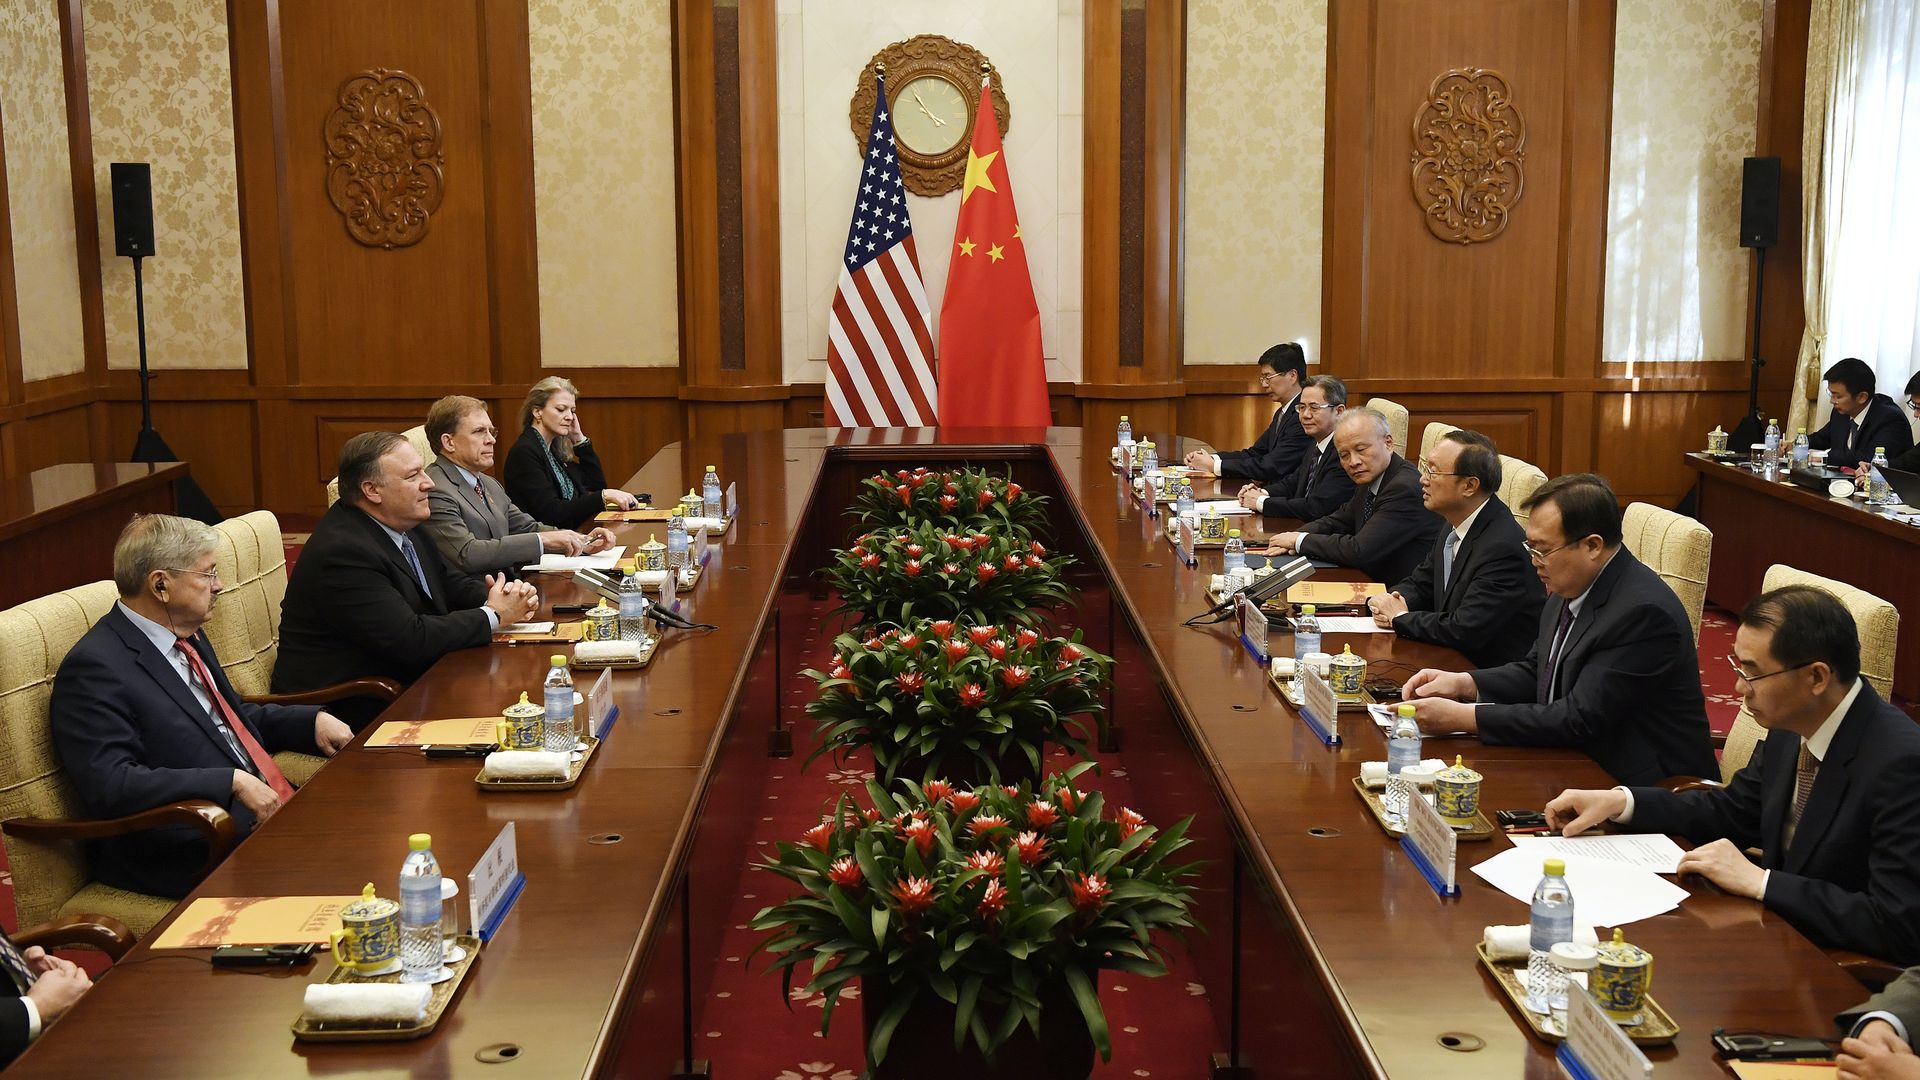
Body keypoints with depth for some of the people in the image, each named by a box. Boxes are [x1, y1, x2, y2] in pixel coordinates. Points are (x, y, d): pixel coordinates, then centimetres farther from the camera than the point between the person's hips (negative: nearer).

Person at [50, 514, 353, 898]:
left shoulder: (186, 636, 15)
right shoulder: (95, 668, -13)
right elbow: (110, 785, -23)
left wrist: (314, 721, 12)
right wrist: (233, 781, -24)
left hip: (265, 807, 9)